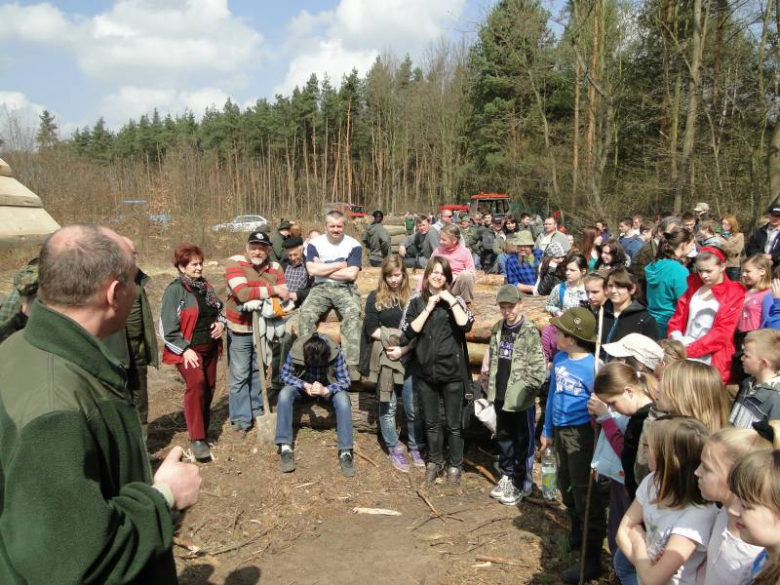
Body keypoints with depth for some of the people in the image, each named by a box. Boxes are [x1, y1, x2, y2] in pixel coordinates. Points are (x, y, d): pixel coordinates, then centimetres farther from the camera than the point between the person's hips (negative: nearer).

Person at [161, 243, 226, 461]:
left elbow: (219, 311, 21)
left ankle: (202, 430, 28)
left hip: (209, 347, 7)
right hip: (188, 349, -7)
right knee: (196, 383, -25)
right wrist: (184, 349, -19)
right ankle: (197, 439, -20)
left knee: (209, 387, 11)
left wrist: (221, 323, -1)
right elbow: (168, 327, -15)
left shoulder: (206, 286, 8)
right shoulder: (175, 289, -12)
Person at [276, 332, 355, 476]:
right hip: (303, 386, 1)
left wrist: (325, 390, -41)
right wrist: (305, 385, -32)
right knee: (284, 394, -30)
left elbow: (345, 381, -23)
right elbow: (285, 375, -14)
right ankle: (285, 447, -26)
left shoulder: (335, 352, -29)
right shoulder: (296, 350, -27)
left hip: (328, 387, -1)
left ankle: (345, 452, -25)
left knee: (343, 398, -32)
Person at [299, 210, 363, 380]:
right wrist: (339, 265, -6)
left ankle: (351, 365, -34)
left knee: (353, 314, -31)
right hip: (321, 288, 2)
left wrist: (324, 269, -6)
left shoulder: (354, 245, 1)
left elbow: (351, 274, -11)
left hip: (345, 288, -1)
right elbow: (312, 270, -10)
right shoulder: (315, 244, 5)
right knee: (306, 313, -27)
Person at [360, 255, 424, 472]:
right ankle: (394, 450, 22)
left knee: (413, 407, 4)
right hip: (383, 359, 0)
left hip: (408, 358, 0)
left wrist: (403, 348, -15)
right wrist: (402, 335, -10)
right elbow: (372, 329, -5)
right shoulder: (375, 297, 4)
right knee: (388, 407, 7)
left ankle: (415, 448, 23)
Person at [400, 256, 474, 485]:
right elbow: (409, 332, -9)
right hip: (426, 372, 2)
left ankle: (455, 465, 25)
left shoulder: (455, 301, 0)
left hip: (452, 372, -2)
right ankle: (434, 461, 33)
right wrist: (429, 308, -11)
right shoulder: (416, 301, 4)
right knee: (431, 422, 16)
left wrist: (450, 301, -16)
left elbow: (466, 325, -17)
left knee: (453, 424, 9)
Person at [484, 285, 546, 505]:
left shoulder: (530, 332, -13)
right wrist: (490, 386, 9)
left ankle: (521, 483, 21)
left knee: (523, 442, 7)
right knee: (503, 438, 18)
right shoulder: (497, 329, 6)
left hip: (521, 399, -6)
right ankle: (506, 476, 34)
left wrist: (525, 390, -14)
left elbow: (538, 368, -15)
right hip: (500, 396, 6)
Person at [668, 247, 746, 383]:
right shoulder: (694, 287, 16)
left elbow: (722, 332, -7)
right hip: (682, 349, 4)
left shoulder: (733, 293, 3)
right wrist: (677, 342, -8)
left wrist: (689, 350, -16)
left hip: (710, 357, -4)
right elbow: (677, 318, 13)